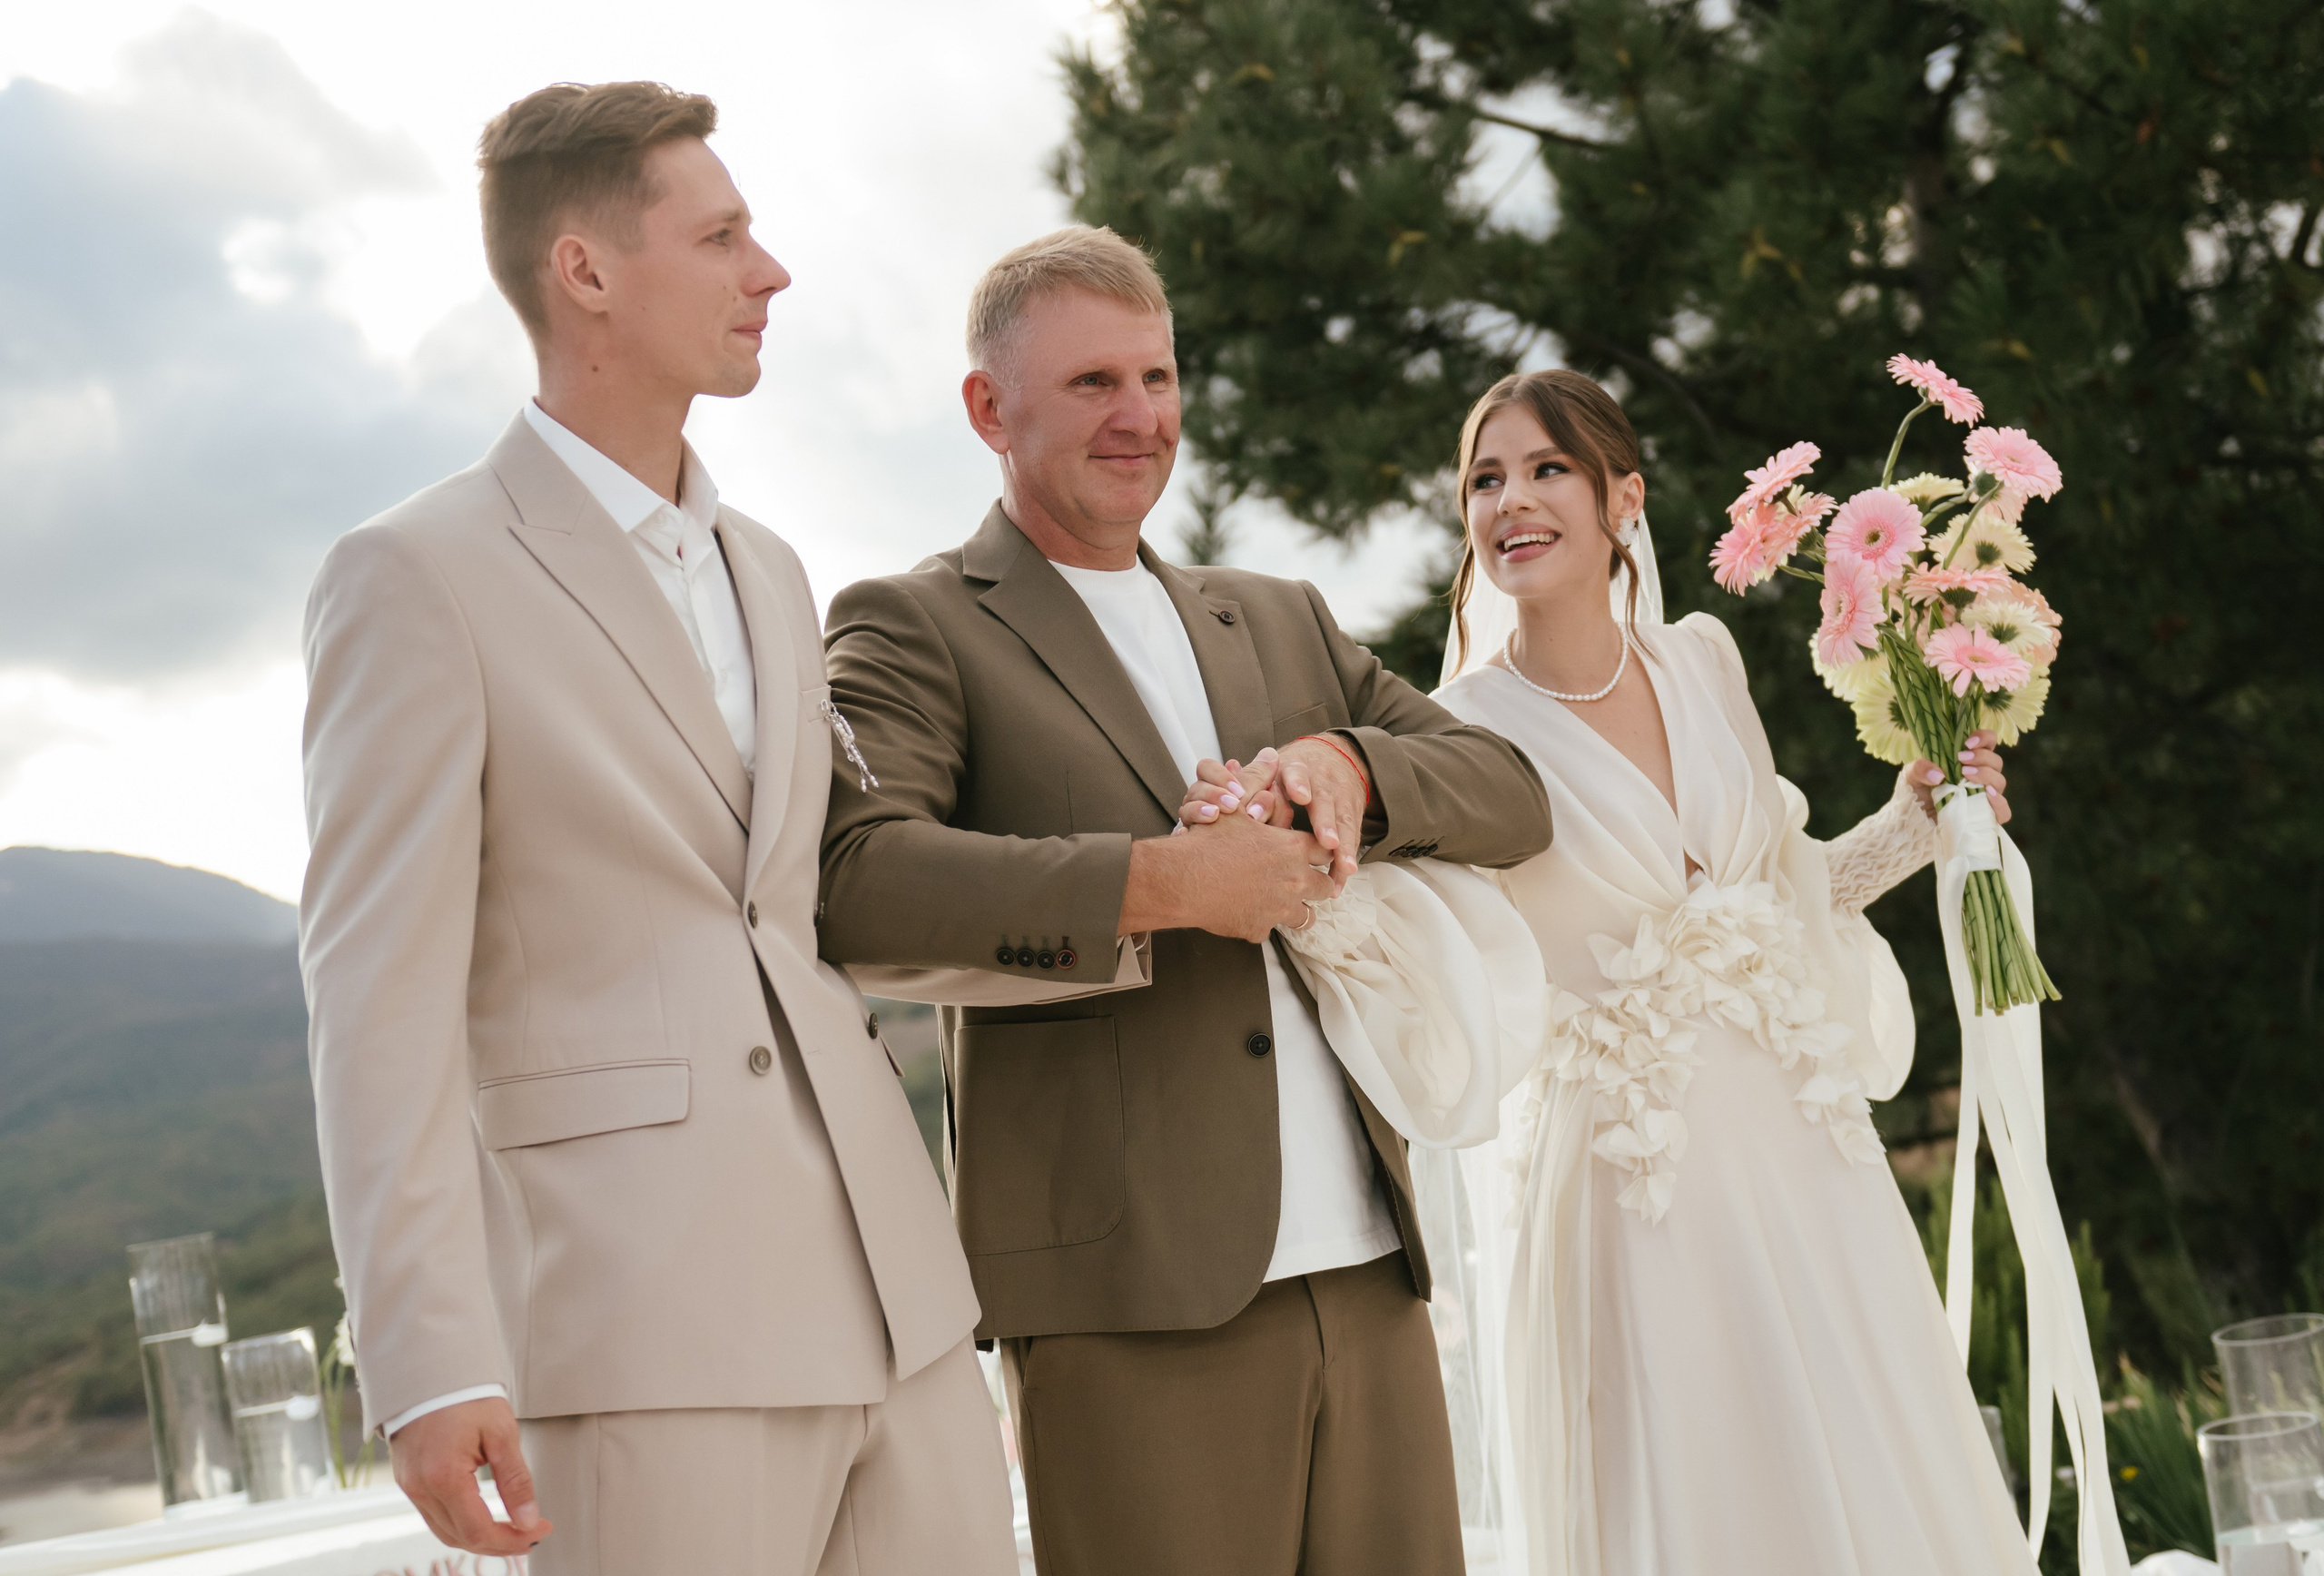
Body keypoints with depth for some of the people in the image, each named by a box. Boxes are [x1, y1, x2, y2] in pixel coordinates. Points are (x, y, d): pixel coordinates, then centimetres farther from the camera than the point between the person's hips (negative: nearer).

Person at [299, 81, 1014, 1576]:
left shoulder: (768, 574, 18)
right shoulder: (418, 577, -4)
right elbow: (380, 1002, -10)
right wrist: (432, 1369, -17)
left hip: (884, 1288, 7)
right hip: (638, 1320, -7)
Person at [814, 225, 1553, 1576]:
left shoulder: (1281, 620, 21)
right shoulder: (913, 629, 2)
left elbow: (1516, 799, 16)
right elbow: (855, 881, -16)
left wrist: (1352, 766, -4)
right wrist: (1155, 884, -17)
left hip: (1371, 1280, 6)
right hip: (1128, 1298, -6)